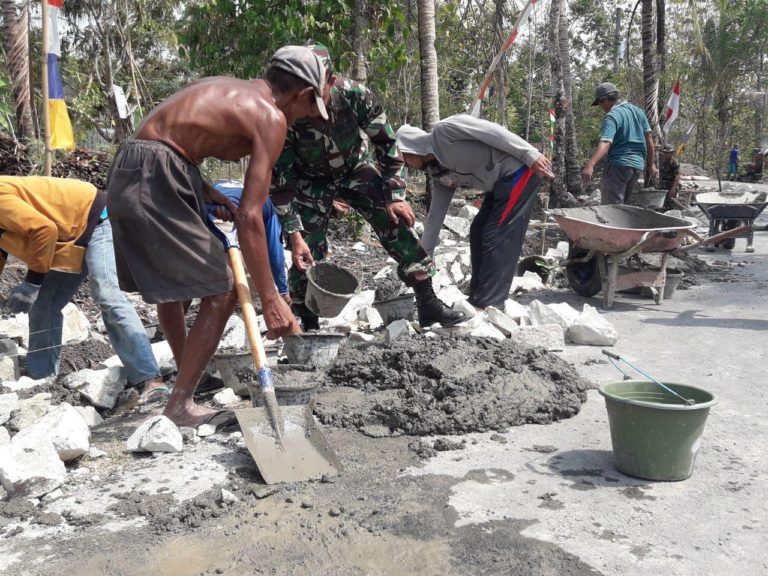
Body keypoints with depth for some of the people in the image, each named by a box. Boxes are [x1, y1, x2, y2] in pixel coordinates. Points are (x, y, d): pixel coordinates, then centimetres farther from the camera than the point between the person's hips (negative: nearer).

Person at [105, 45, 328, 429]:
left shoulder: (223, 87, 20)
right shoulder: (271, 118, -6)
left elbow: (168, 137, 15)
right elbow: (249, 217, -15)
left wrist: (205, 192, 8)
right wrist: (270, 300, -13)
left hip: (125, 175, 10)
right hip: (155, 183, -10)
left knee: (169, 286, 24)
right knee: (221, 293, -3)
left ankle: (187, 376, 43)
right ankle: (179, 407, 5)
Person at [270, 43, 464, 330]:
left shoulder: (354, 94, -29)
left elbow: (386, 143, -14)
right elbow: (280, 180, -23)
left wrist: (396, 196, -16)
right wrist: (294, 234, -27)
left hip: (356, 167, 1)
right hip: (311, 180, -1)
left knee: (399, 225, -9)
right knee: (306, 255, -9)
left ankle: (429, 306, 3)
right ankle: (309, 326, 11)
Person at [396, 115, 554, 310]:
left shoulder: (443, 130, -11)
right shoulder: (438, 174, 13)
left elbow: (493, 131, -16)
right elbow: (435, 217, 19)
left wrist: (532, 155, -20)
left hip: (519, 169, -9)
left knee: (497, 236, -11)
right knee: (478, 232, 8)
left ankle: (487, 306, -7)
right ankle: (479, 298, 15)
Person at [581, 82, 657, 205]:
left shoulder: (612, 116, -11)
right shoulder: (638, 111, 13)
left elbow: (605, 143, -26)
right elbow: (649, 137, 12)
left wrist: (590, 166, -38)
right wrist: (652, 164, 16)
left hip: (618, 164, -8)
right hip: (638, 166, 8)